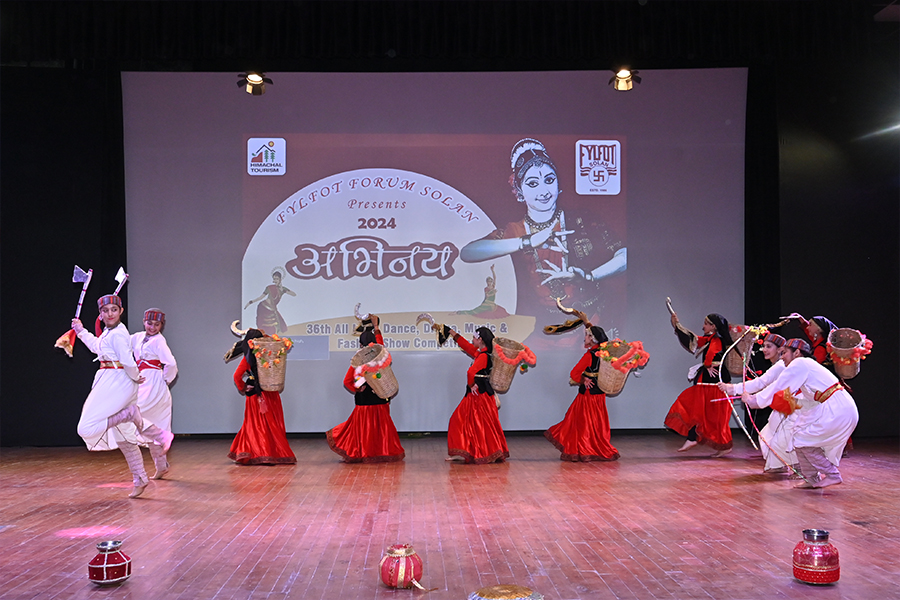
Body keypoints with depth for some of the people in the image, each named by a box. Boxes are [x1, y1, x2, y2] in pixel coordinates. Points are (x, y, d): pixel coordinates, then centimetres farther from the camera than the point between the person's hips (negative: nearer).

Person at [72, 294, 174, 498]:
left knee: (87, 428, -15)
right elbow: (96, 346, 33)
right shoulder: (107, 333, 13)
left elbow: (128, 362, -20)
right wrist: (81, 331, 41)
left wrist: (135, 377, -3)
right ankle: (140, 480, 17)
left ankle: (130, 413, -13)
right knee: (123, 436, 12)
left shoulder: (118, 334, -17)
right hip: (109, 384, 10)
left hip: (117, 384, -10)